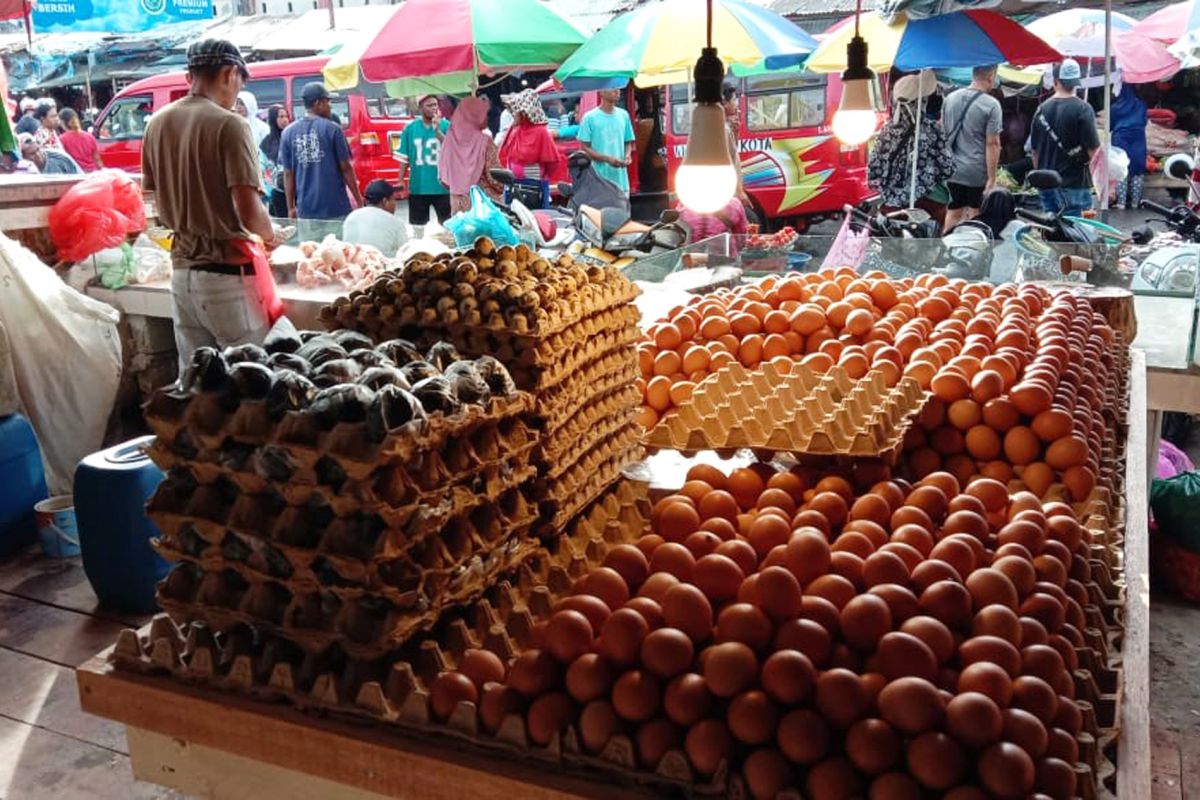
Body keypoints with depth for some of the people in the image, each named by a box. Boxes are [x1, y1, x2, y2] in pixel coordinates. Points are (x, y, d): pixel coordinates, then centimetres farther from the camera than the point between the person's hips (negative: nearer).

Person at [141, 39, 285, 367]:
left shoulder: (157, 123, 8)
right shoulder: (228, 124, -12)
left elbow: (159, 205, 14)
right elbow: (249, 212, -17)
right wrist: (271, 235, 2)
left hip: (182, 271, 7)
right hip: (227, 273, -7)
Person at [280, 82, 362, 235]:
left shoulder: (289, 133, 4)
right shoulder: (332, 129, -5)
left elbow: (288, 174, 5)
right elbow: (345, 168, -3)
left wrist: (291, 207, 13)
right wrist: (358, 199, 7)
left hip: (306, 210, 3)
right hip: (336, 208, -3)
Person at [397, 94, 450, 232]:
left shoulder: (446, 125, -2)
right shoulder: (410, 127, 2)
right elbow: (404, 157, 4)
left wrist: (437, 130, -22)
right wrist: (401, 181, 0)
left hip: (442, 186, -1)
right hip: (418, 187, 1)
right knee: (417, 227, 12)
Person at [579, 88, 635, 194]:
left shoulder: (624, 115, 10)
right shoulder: (590, 117, -4)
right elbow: (584, 148, -5)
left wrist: (627, 155, -4)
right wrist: (607, 159, -17)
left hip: (621, 179, 5)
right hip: (599, 180, -5)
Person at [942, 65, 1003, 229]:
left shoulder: (950, 98, 6)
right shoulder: (991, 105, -12)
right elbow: (992, 144, -15)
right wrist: (992, 178, -12)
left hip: (953, 170, 5)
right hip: (978, 172, -5)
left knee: (953, 212, 14)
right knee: (976, 216, 6)